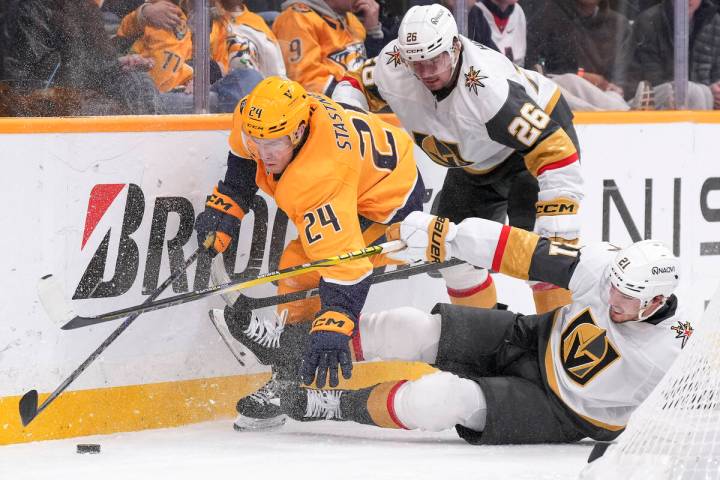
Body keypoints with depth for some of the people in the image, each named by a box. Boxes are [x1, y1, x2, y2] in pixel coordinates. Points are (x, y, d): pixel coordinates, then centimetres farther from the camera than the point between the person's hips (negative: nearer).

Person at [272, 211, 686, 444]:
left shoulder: (668, 355, -26)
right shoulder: (603, 266, -18)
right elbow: (528, 252, -17)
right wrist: (445, 235, -21)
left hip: (562, 415, -4)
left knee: (440, 400, -27)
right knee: (408, 330, -13)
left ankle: (345, 405, -2)